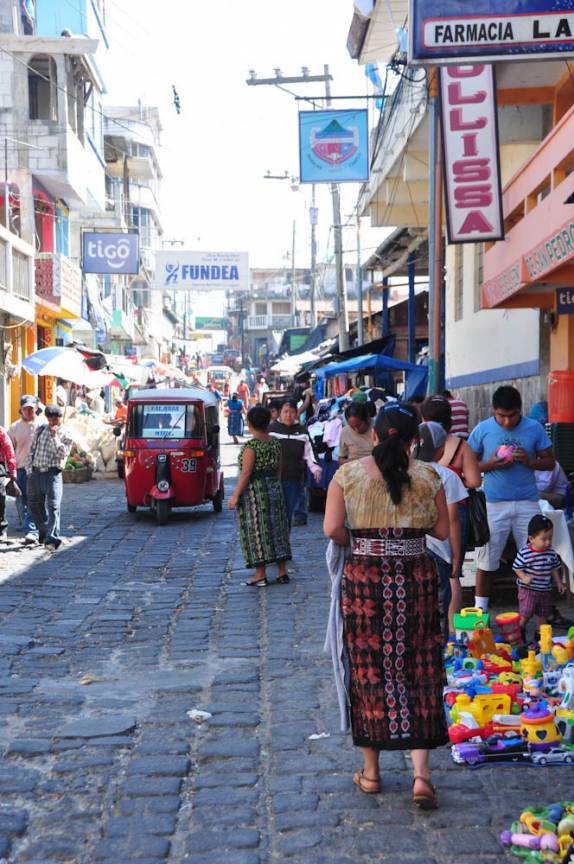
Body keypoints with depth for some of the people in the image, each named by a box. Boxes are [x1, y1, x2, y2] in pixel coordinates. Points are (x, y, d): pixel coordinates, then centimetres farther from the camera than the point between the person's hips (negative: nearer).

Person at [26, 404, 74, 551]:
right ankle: (44, 531, 33)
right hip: (36, 473, 4)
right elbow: (31, 451, 13)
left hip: (53, 474, -4)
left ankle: (52, 539, -21)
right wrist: (29, 471, 6)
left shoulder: (66, 435, 2)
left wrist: (55, 437, -14)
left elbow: (62, 454, -10)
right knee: (34, 505, 12)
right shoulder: (40, 430, 11)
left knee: (53, 506, -16)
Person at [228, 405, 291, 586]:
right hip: (274, 488, 7)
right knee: (277, 529, 11)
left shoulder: (251, 446, -16)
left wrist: (235, 496, -14)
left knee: (257, 532, -1)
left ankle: (261, 575, 0)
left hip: (255, 491, -7)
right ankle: (282, 572, 15)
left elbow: (246, 473, -18)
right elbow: (278, 468, 12)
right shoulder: (275, 443, 5)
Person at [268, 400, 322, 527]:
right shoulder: (271, 429, 0)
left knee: (288, 515, 8)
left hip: (294, 480, 3)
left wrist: (315, 468, -6)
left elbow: (308, 454, 10)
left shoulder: (302, 432, 9)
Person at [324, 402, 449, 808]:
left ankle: (371, 771, 21)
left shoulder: (349, 474, -3)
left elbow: (332, 528, -9)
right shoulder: (427, 476, -1)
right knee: (418, 672, 7)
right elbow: (443, 531, 3)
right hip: (417, 578, 0)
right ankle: (422, 774, 2)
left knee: (369, 671, 10)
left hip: (364, 579, 0)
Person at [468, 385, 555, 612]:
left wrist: (529, 461, -14)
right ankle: (480, 608, 16)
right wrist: (490, 464, -15)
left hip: (527, 502, 1)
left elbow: (549, 462, 6)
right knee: (487, 559, 4)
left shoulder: (534, 428, 1)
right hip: (494, 503, -1)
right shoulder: (482, 430, -1)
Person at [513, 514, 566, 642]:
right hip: (527, 589, -4)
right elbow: (517, 568, -9)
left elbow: (554, 569, 10)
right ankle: (520, 631, 22)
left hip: (545, 590, 4)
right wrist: (524, 577, -25)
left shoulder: (551, 553, -4)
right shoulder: (524, 553, -17)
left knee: (543, 615, 15)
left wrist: (559, 583, 10)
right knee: (525, 614, -3)